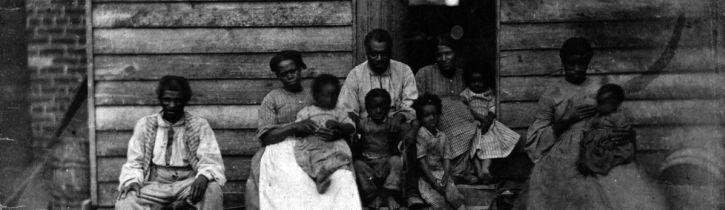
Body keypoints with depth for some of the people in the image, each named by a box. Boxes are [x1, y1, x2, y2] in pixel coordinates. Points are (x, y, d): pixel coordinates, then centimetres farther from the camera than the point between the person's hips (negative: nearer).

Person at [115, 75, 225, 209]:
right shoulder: (144, 125, 9)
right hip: (154, 186, 0)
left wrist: (203, 178, -26)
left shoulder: (199, 125, 5)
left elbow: (211, 161, -3)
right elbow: (134, 163, 10)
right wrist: (132, 181, -13)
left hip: (188, 184, 0)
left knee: (212, 189, -32)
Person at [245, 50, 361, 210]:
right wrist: (294, 127, -15)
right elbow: (265, 136, 0)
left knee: (344, 178, -27)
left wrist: (336, 133, -13)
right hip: (282, 151, -2)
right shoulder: (271, 99, 12)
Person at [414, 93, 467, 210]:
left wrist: (445, 178, -10)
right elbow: (422, 162, -12)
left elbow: (447, 159, 6)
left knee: (457, 199, -12)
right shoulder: (420, 136, -8)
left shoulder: (442, 136, 10)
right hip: (426, 178, -6)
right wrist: (434, 182, -16)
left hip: (442, 175, 6)